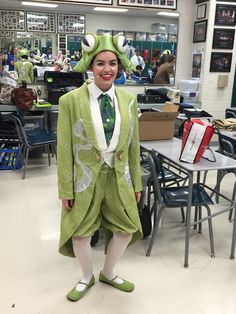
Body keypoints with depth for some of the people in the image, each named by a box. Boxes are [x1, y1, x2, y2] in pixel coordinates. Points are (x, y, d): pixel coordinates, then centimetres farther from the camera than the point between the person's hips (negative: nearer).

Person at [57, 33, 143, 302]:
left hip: (119, 179, 4)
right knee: (80, 233, 10)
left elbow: (133, 145, 5)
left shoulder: (128, 100, -1)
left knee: (126, 229, 13)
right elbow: (64, 149, -9)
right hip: (85, 179, -3)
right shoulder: (70, 101, -12)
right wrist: (65, 190, -7)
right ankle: (86, 277, 41)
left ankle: (109, 273, 42)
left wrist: (136, 183, 8)